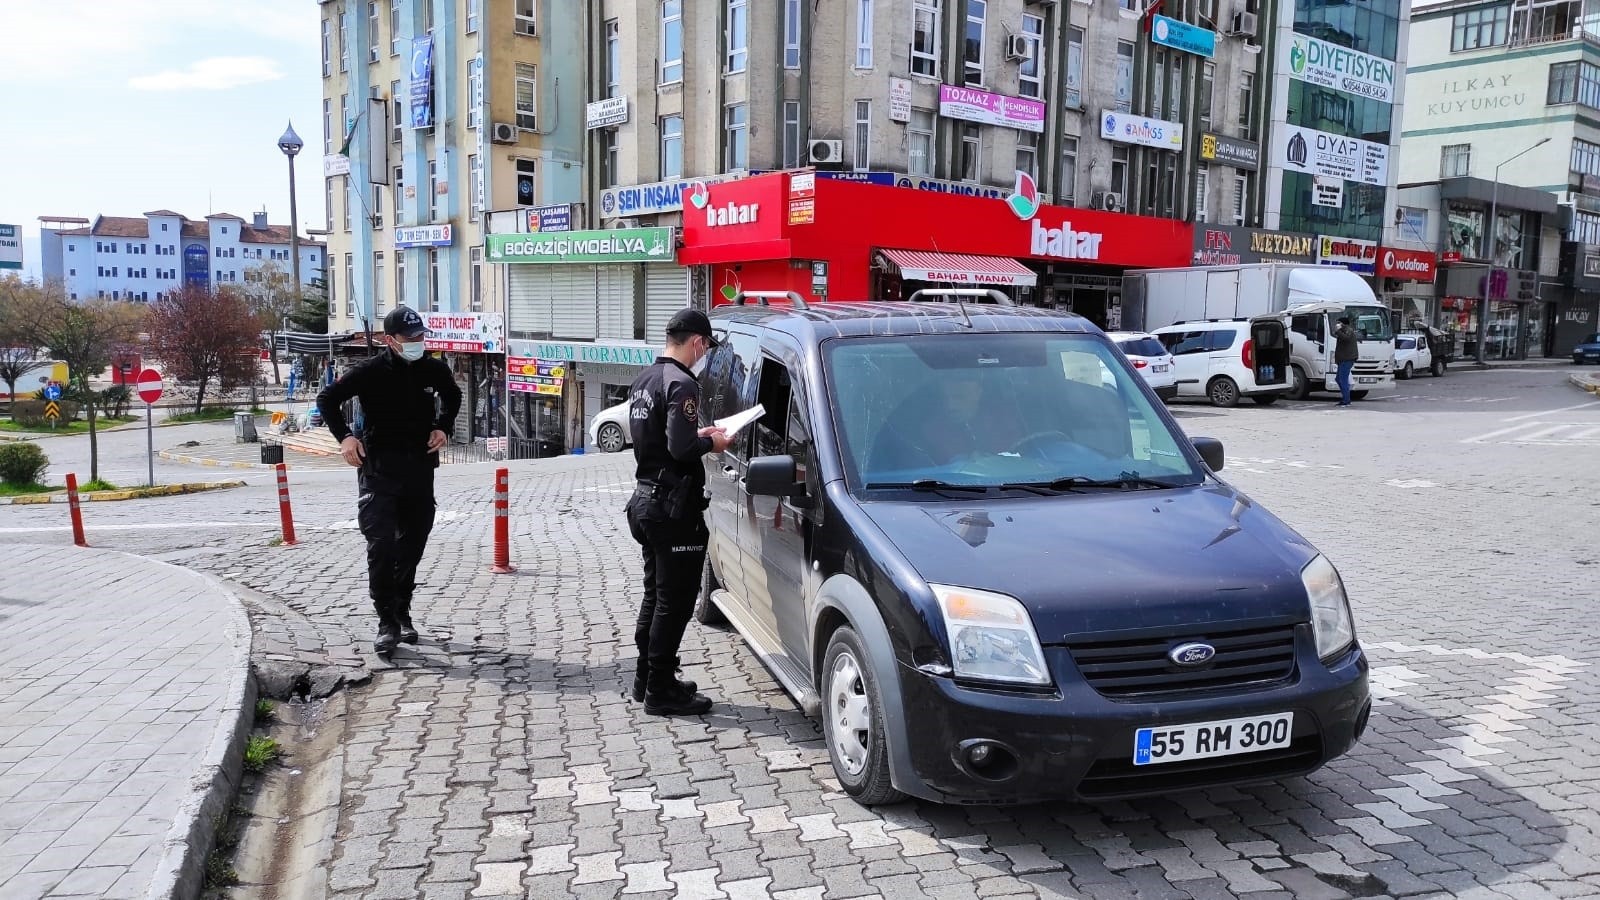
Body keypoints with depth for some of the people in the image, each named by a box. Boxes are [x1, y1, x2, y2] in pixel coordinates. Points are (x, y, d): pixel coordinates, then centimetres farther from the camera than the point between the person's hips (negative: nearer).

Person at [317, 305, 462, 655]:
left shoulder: (435, 369, 1)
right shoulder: (370, 371, -10)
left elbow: (453, 397, 23)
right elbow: (327, 399, 1)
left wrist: (443, 428, 8)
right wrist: (344, 437, -10)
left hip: (420, 468, 4)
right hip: (379, 469, -4)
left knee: (413, 545, 11)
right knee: (381, 544, -13)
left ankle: (402, 613, 26)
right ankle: (387, 622, -6)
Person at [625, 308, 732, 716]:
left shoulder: (643, 379, 12)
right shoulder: (681, 383, -18)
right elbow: (680, 448, -26)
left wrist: (695, 434, 13)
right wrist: (711, 443, -8)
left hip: (646, 499, 10)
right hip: (673, 506, -10)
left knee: (656, 593, 19)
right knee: (675, 599, -2)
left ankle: (647, 677, 28)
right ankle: (660, 690, 4)